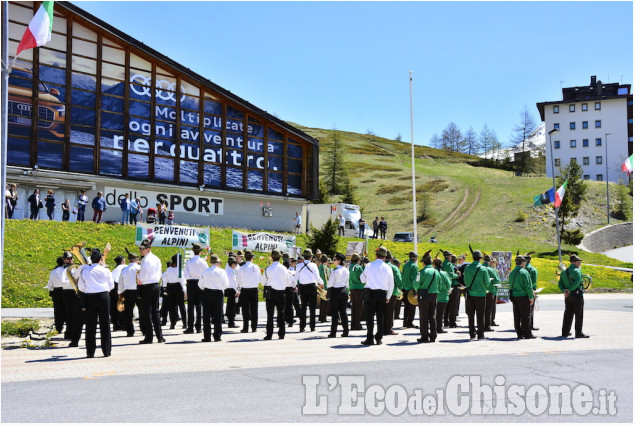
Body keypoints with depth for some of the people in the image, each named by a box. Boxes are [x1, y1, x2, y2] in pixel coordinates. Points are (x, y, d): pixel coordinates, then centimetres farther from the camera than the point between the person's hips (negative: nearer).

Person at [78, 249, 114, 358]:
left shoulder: (85, 271, 0)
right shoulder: (105, 271, -1)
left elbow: (81, 287, 7)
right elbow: (111, 285, 7)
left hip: (90, 298, 1)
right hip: (103, 296, 0)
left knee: (90, 324, 4)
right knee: (105, 323, 5)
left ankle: (90, 352, 5)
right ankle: (106, 351, 7)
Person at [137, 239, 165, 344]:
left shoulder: (146, 260, -15)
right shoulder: (157, 259, 9)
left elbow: (143, 277, -18)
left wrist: (139, 276, 3)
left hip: (147, 288, -7)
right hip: (156, 286, 7)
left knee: (147, 312, 0)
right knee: (156, 311, 12)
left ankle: (149, 337, 2)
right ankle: (159, 336, 12)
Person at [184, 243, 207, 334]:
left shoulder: (189, 261, -6)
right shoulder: (203, 262, -3)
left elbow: (186, 276, -8)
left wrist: (187, 282, 8)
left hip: (191, 283, -1)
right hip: (201, 282, 1)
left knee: (191, 306, 1)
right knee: (199, 306, 7)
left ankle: (190, 327, -1)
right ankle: (198, 327, 7)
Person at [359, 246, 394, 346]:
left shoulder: (369, 265, -5)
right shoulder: (387, 268, 1)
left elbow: (362, 279, 4)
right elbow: (391, 284, 6)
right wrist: (388, 297, 15)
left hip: (370, 293, -2)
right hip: (382, 293, 2)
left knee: (370, 317, 2)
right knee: (380, 317, 8)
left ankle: (369, 339, 2)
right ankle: (379, 339, 10)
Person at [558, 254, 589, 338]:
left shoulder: (564, 272, 11)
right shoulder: (577, 271, -12)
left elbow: (560, 284, 5)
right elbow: (577, 282, -24)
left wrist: (564, 291, -9)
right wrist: (570, 290, -17)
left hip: (568, 296, 7)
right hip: (577, 295, -7)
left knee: (568, 314, 13)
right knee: (579, 315, -1)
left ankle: (565, 332, 15)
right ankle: (579, 333, 0)